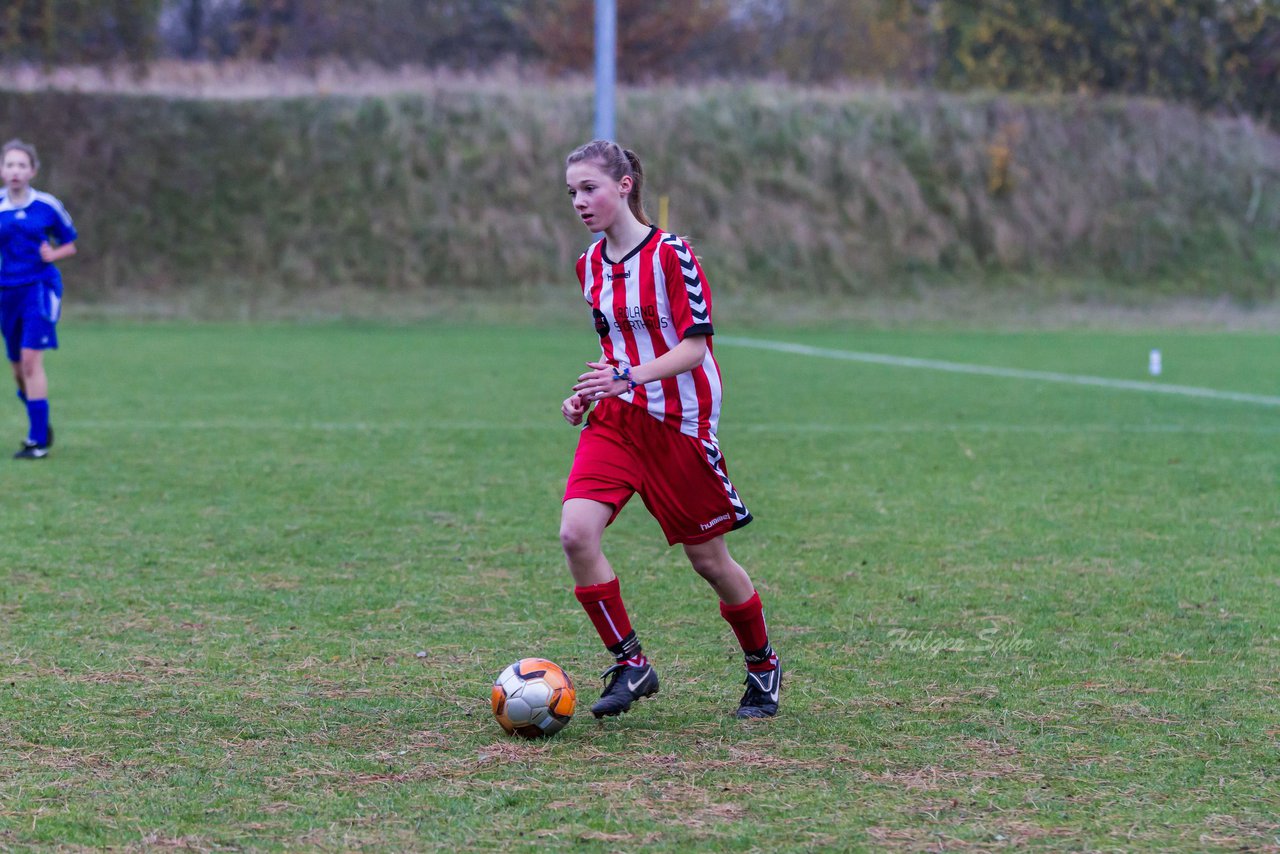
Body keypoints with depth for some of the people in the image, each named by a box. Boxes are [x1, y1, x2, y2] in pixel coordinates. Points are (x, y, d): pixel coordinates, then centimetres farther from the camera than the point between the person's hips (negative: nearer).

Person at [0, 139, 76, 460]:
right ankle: (41, 427, 31)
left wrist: (52, 255, -11)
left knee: (31, 360, -15)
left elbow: (70, 244, 9)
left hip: (40, 288, -3)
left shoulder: (48, 206, -3)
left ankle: (38, 440, -12)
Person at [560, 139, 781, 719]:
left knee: (708, 559, 4)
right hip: (614, 421, 6)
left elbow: (694, 345, -16)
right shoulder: (590, 265, 9)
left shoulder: (670, 254, -13)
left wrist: (630, 376, -29)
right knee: (576, 534, -17)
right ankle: (630, 665, -4)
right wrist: (587, 395, 5)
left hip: (678, 421, -5)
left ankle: (763, 667, 28)